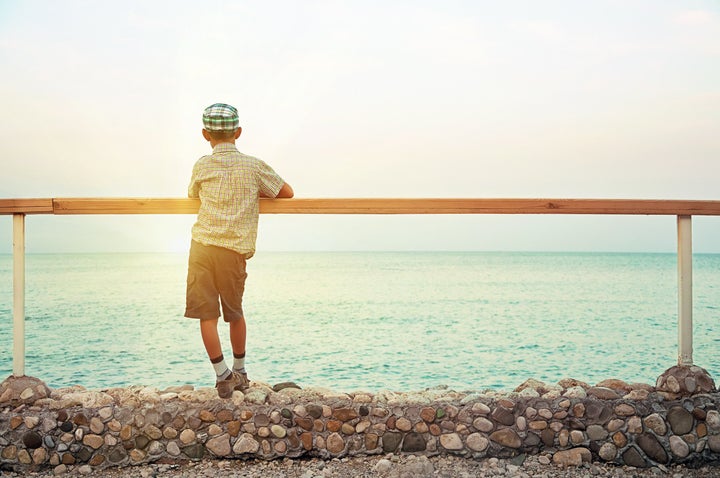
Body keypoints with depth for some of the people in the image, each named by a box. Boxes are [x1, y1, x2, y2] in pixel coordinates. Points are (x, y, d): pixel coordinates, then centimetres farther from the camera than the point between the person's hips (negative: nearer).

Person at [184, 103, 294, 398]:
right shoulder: (254, 166, 4)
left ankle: (223, 377, 0)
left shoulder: (202, 166, 5)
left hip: (203, 245, -1)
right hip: (235, 251, 1)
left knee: (206, 315, 3)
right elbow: (287, 193, 14)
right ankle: (240, 373, 29)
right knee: (235, 313, 17)